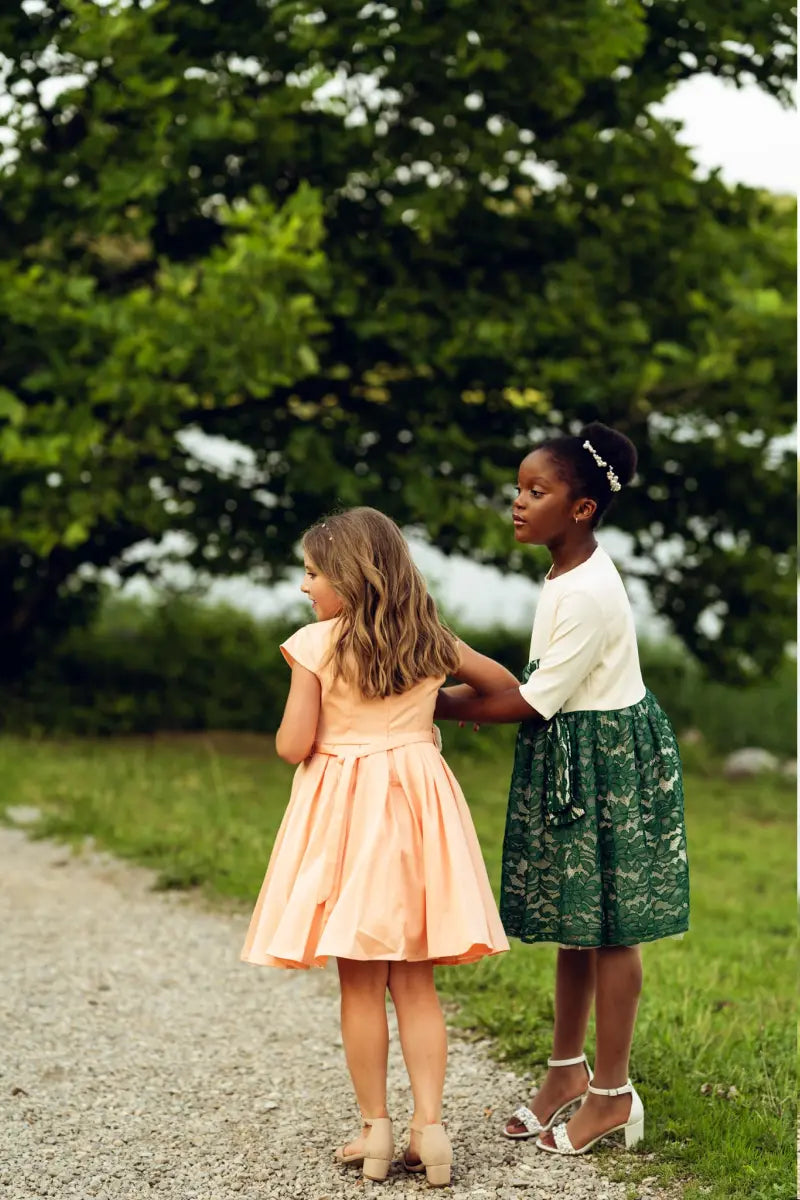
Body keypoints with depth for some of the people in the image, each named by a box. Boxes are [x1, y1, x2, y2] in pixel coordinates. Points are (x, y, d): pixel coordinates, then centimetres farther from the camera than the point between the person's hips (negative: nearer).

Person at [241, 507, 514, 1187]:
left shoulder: (316, 645, -8)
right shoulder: (432, 644, 6)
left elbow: (293, 745, -11)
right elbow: (508, 688, 20)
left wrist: (294, 736, 11)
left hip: (345, 808, -3)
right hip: (418, 803, 4)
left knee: (360, 983, 5)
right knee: (415, 981, 9)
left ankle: (376, 1129, 9)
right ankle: (429, 1124, 3)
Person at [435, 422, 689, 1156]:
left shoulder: (588, 595, -24)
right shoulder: (567, 577, 6)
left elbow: (534, 702, -20)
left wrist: (442, 707, -13)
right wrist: (460, 692, 6)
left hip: (608, 763, -9)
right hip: (570, 762, 9)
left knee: (606, 928, 1)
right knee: (573, 922, 17)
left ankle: (614, 1094, 13)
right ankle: (569, 1070, 31)